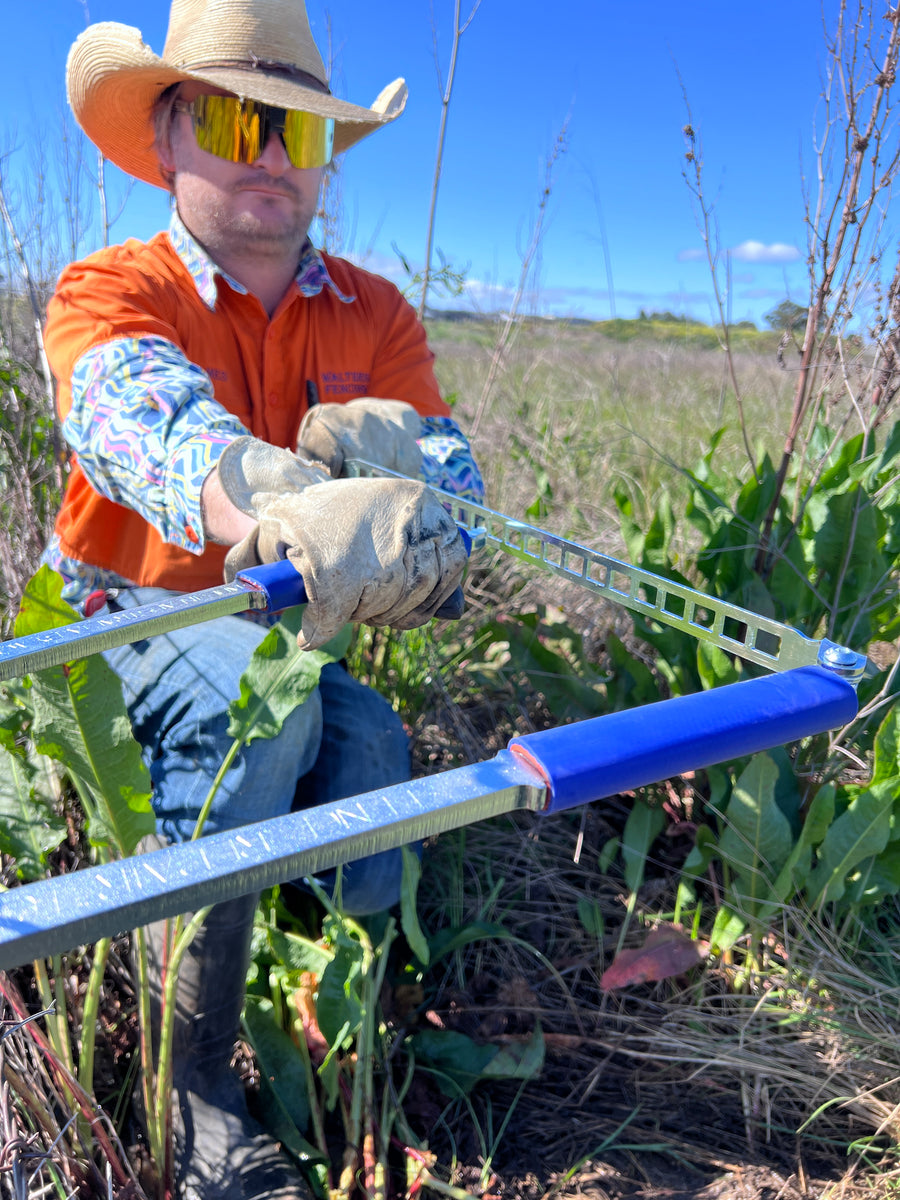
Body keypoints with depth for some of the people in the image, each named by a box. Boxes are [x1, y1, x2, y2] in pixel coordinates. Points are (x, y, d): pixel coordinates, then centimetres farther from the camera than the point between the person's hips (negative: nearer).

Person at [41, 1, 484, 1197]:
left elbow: (450, 469, -12)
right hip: (130, 619, -3)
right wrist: (271, 515, -57)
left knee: (367, 738, -23)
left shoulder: (375, 316, 4)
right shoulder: (109, 290, -8)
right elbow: (143, 415, -34)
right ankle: (191, 1074, -17)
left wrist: (392, 451, -38)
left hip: (301, 630, 4)